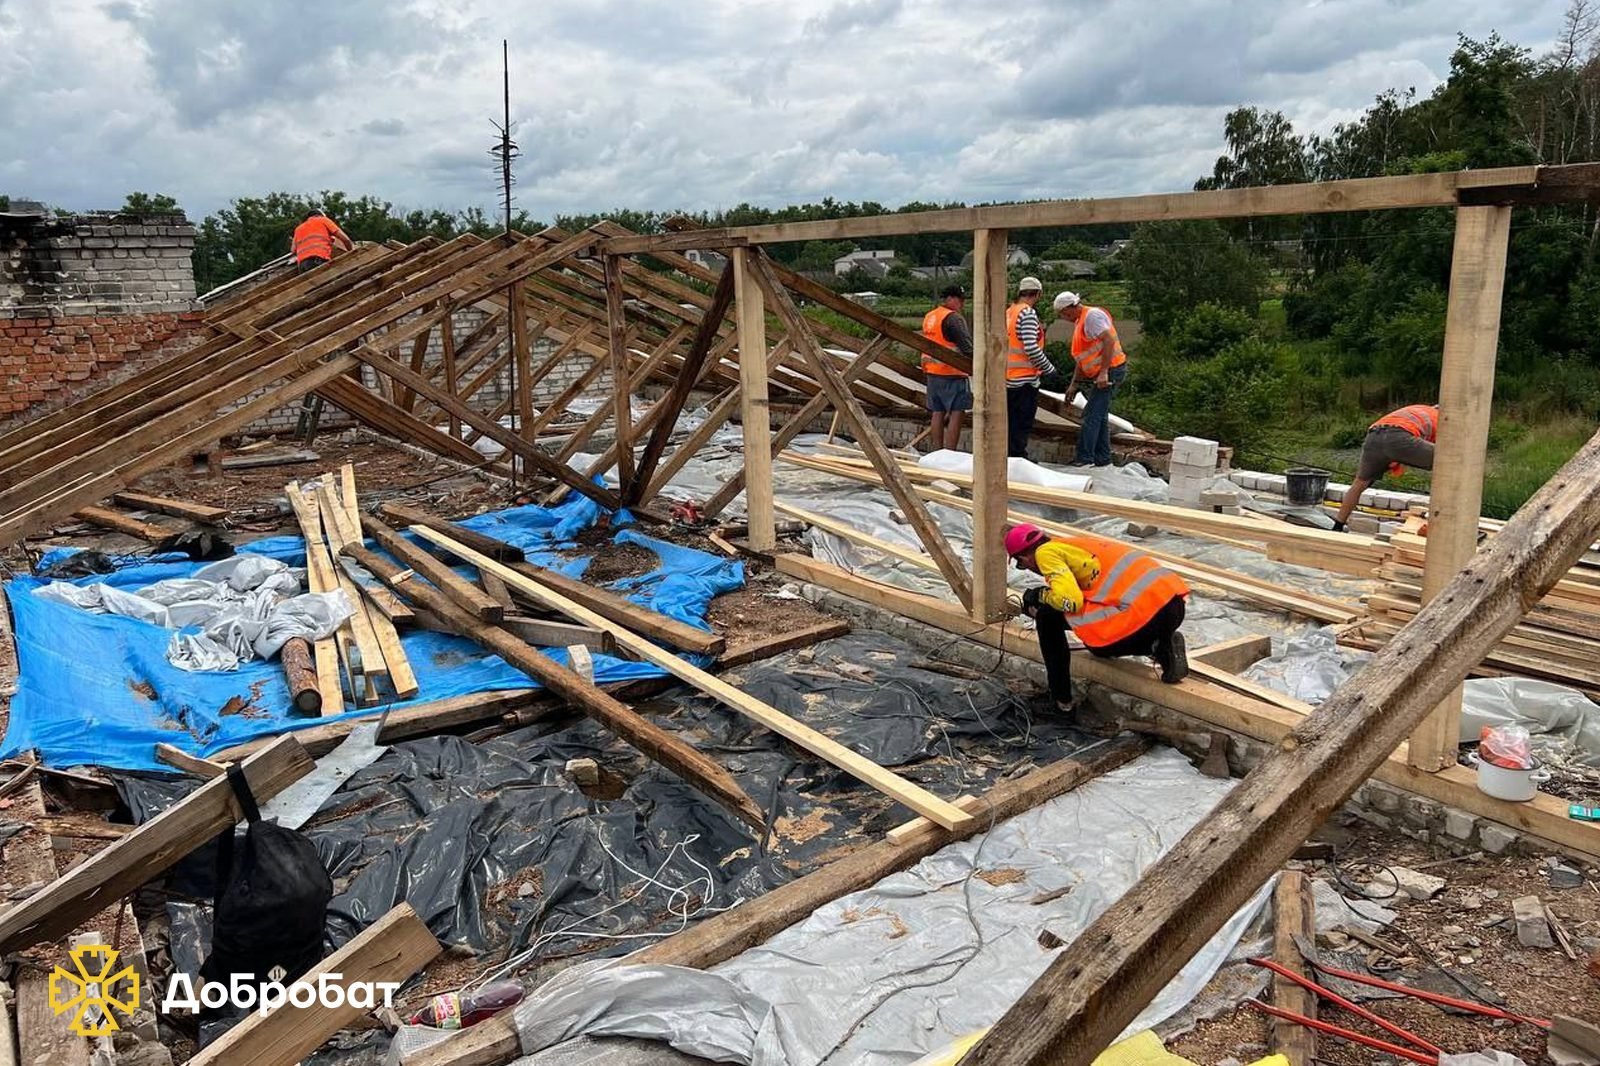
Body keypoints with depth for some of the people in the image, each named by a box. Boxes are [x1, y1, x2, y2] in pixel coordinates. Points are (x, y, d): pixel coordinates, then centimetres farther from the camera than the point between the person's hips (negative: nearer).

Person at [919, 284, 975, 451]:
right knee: (955, 414, -6)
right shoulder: (953, 318, -13)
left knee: (938, 413, 11)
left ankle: (937, 453, 15)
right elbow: (967, 346, -17)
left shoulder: (928, 317, 15)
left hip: (932, 372, 9)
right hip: (952, 374, -9)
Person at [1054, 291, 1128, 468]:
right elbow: (1082, 358, 21)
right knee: (1100, 415, 14)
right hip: (1099, 374, 10)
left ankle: (1085, 458, -9)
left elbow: (1109, 341, -24)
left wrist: (1104, 372, -27)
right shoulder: (1079, 322, 18)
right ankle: (1102, 458, 20)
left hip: (1110, 370, -10)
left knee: (1092, 415, -11)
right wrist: (1074, 384, 18)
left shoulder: (1092, 315, -13)